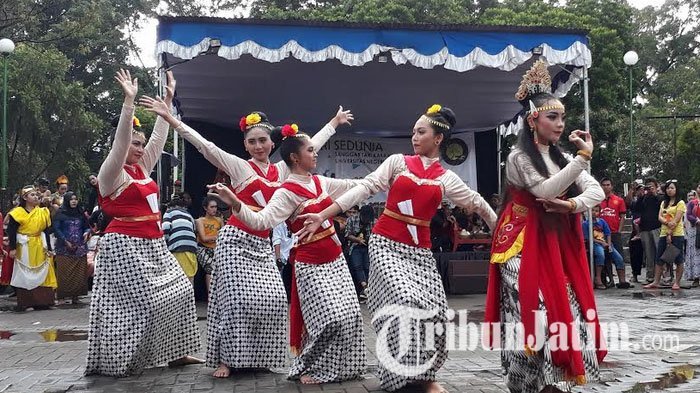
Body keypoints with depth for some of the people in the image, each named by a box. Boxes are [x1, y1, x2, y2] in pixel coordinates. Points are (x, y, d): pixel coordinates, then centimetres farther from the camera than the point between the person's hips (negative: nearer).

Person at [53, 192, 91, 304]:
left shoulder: (80, 213, 14)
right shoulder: (60, 214, 1)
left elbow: (86, 226, 18)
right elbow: (56, 229, -4)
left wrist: (86, 232, -6)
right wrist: (66, 242, -12)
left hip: (79, 247, 4)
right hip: (64, 248, -4)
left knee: (79, 273, 0)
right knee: (64, 273, -7)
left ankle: (75, 296, 5)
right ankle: (62, 295, -3)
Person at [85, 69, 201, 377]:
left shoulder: (142, 169, 13)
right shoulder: (112, 173, -7)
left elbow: (159, 137, 14)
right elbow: (120, 140, -22)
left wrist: (168, 100, 12)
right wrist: (128, 101, -29)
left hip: (152, 244, 9)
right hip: (125, 246, -9)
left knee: (178, 291, 6)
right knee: (135, 303, -8)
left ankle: (174, 352, 14)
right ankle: (119, 361, 5)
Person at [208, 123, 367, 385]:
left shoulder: (321, 182, 7)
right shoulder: (287, 193, -15)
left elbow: (356, 186, 19)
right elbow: (262, 221, -29)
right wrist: (235, 204, -46)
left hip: (335, 259, 8)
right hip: (310, 263, -7)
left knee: (349, 315, 7)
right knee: (330, 319, -13)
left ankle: (338, 366, 25)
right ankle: (306, 368, 8)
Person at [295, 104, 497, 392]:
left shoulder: (446, 179, 9)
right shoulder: (397, 162, 4)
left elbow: (477, 204, 14)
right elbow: (365, 188, -4)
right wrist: (323, 216, -11)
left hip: (419, 250, 3)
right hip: (386, 244, -3)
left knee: (434, 311, -7)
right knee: (406, 302, -21)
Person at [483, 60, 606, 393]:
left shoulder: (560, 158, 13)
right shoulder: (519, 157, -7)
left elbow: (597, 191, 5)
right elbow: (546, 190, -22)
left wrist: (572, 205, -16)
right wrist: (584, 156, -20)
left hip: (558, 245, 7)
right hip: (526, 247, -7)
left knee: (564, 311, 3)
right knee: (534, 316, -9)